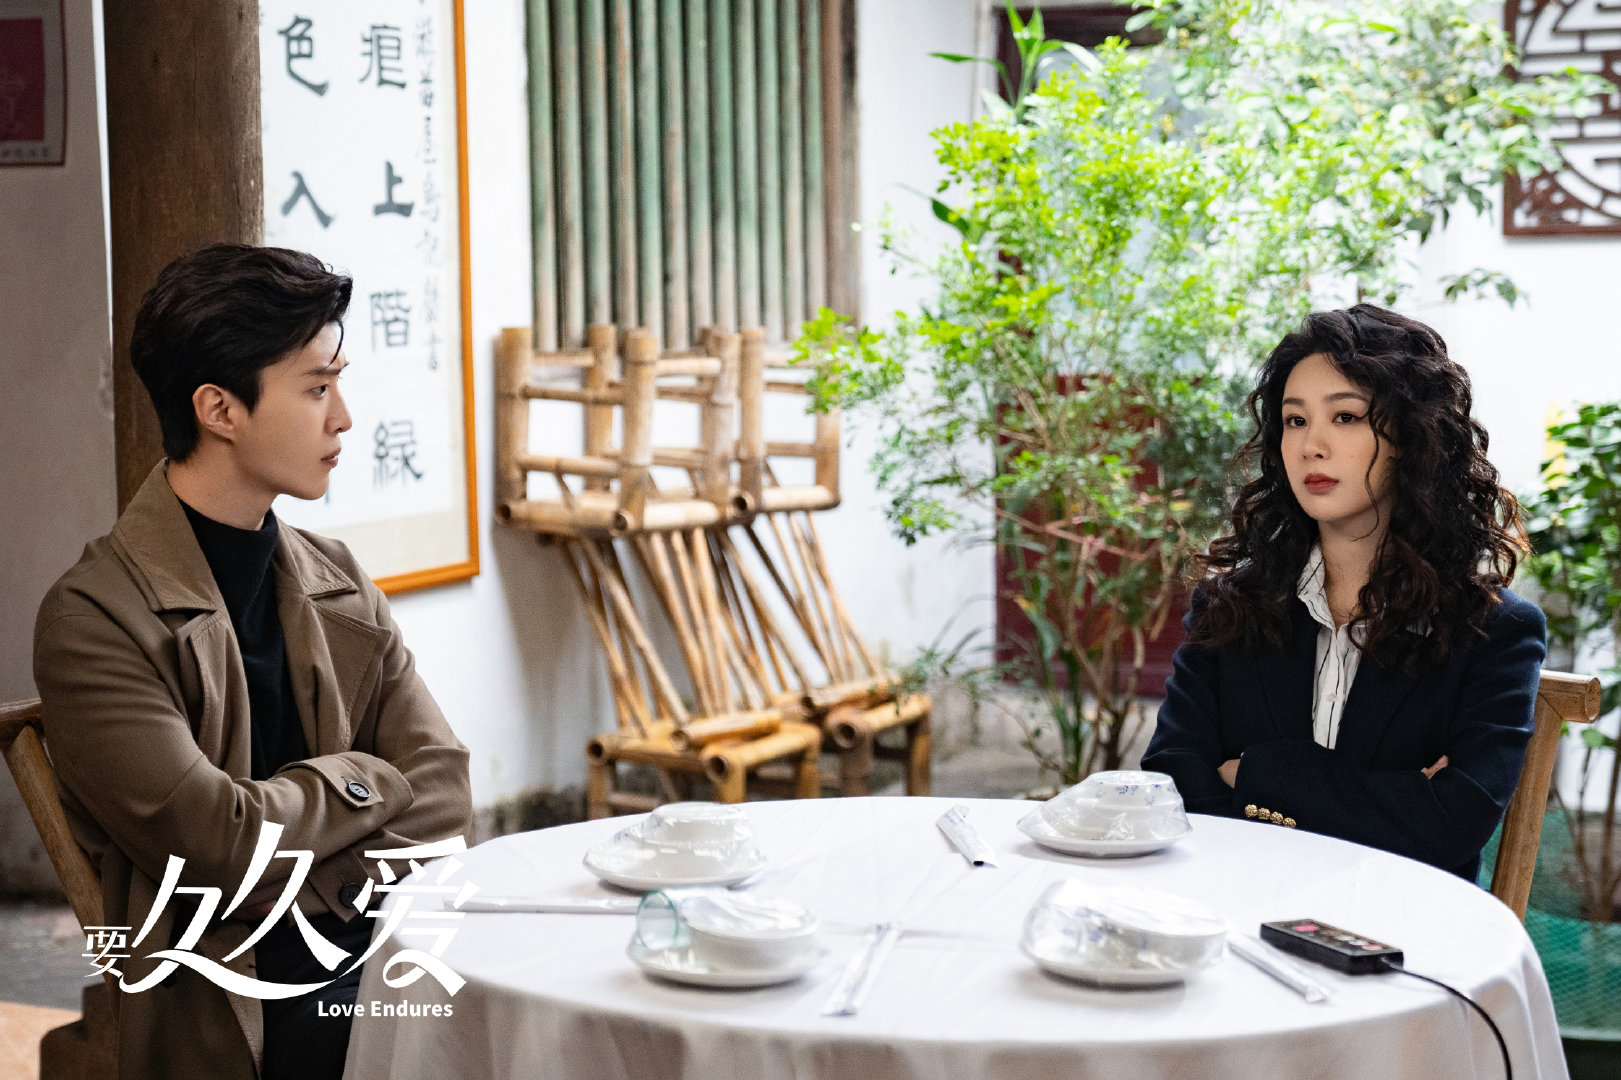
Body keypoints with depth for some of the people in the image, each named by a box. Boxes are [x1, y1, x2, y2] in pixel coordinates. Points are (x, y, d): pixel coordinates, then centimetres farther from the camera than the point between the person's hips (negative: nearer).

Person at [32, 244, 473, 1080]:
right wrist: (357, 779, 1)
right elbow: (216, 841, -15)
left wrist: (307, 896, -10)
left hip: (375, 941, 7)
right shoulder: (93, 618, -8)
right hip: (239, 1009, -7)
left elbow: (439, 796, 6)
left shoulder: (338, 584, 14)